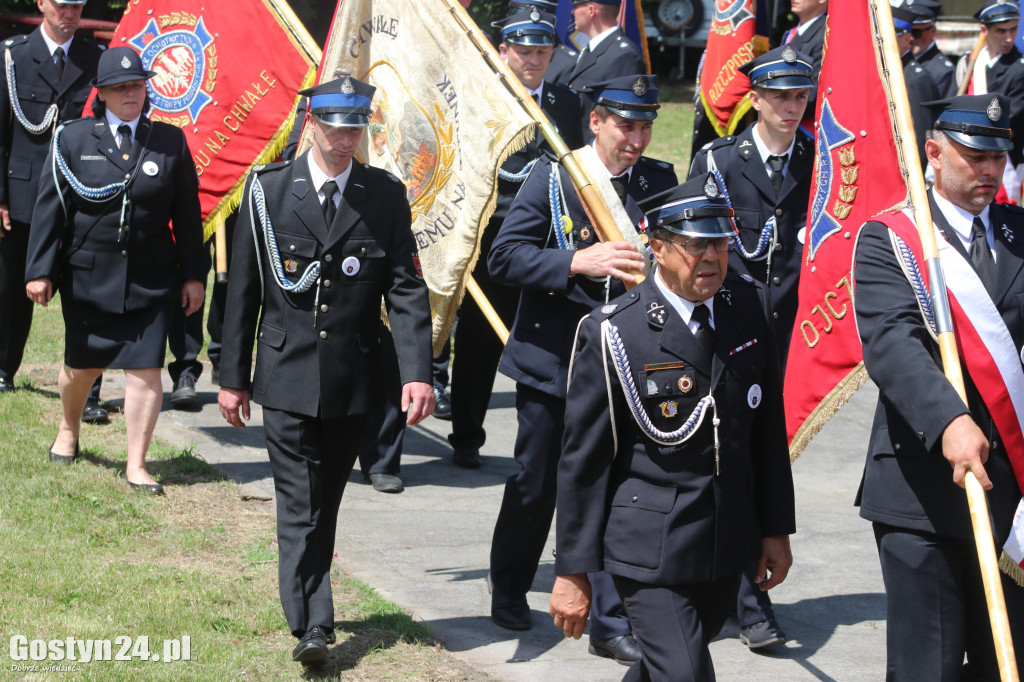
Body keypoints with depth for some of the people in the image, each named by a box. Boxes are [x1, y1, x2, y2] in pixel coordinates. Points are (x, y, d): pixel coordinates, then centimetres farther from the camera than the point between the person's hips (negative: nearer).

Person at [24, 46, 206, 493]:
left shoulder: (170, 142, 3)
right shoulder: (72, 139, 0)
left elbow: (187, 215, 5)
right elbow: (50, 207, 0)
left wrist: (192, 275, 3)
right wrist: (39, 270, -5)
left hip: (151, 282, 0)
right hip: (87, 277, 0)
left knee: (145, 371, -6)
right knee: (82, 366, 15)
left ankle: (136, 466, 2)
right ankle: (69, 430, 44)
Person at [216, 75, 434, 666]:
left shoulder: (387, 195, 3)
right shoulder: (268, 191, 0)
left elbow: (406, 288, -1)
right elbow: (244, 290, 4)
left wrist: (418, 371, -13)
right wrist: (233, 376, 4)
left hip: (354, 379, 2)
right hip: (287, 374, -2)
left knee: (325, 501, 13)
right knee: (300, 505, -7)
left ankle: (310, 599, 28)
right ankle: (311, 626, -10)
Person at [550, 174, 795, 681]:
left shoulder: (751, 305, 2)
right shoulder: (611, 333, -14)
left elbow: (768, 426, 11)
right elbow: (583, 459, -9)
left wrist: (776, 527, 12)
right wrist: (572, 571, -7)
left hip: (728, 542, 5)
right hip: (650, 550, -5)